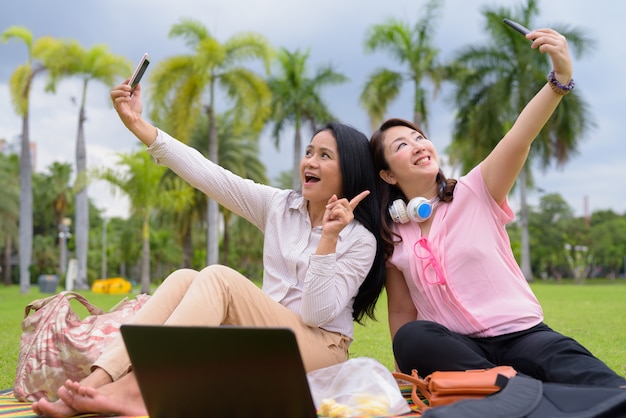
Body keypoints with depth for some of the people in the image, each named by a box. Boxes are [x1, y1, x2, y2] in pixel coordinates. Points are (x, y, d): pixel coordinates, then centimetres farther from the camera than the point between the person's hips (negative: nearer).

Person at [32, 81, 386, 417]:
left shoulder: (361, 239, -6)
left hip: (320, 350, -5)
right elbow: (205, 173, -2)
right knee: (184, 278, -20)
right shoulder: (278, 206, 6)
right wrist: (138, 124, -8)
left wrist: (328, 238, -24)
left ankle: (135, 389, -39)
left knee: (218, 278, -27)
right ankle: (97, 381, -34)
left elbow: (317, 313, -15)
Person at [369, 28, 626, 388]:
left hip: (519, 335, -2)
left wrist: (561, 77, -36)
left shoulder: (475, 193, -1)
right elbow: (402, 312, 14)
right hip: (457, 349, 3)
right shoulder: (392, 238, 6)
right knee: (412, 339, -35)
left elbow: (520, 138, -20)